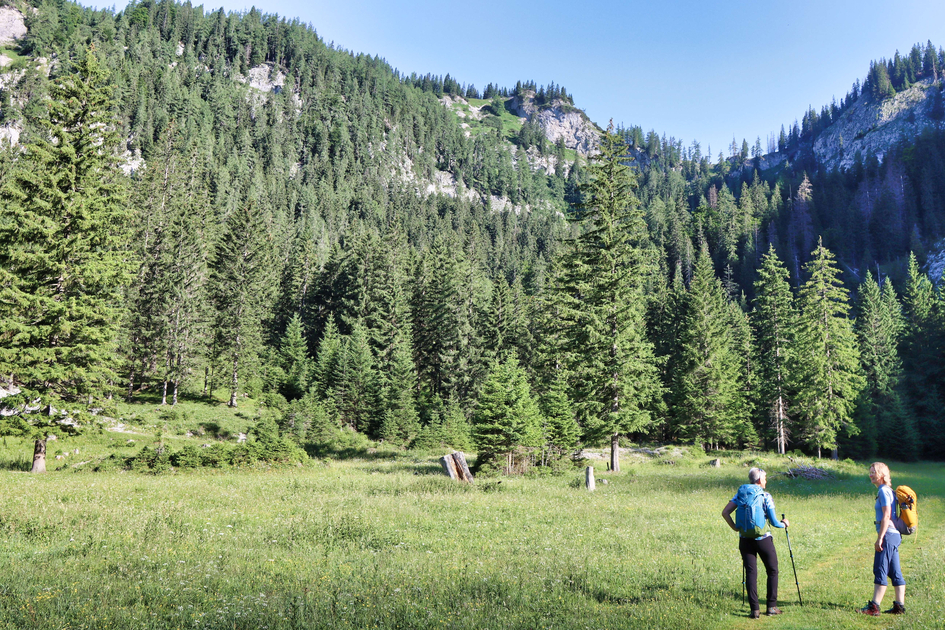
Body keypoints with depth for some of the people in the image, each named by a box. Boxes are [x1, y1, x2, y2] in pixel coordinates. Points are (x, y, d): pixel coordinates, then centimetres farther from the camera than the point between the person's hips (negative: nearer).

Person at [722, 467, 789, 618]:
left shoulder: (741, 494, 2)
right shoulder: (766, 497, -9)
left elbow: (725, 512, -3)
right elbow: (774, 522, -9)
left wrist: (735, 527, 7)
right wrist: (784, 524, 12)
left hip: (745, 539, 3)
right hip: (763, 539, -3)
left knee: (750, 573, 5)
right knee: (772, 571, 14)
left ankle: (755, 610, 3)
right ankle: (771, 607, 16)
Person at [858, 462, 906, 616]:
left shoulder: (883, 491, -13)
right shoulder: (888, 490, 16)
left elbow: (886, 516, -19)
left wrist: (880, 538, -19)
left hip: (888, 534, -10)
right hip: (895, 535, 10)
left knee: (880, 571, -8)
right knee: (895, 572, 11)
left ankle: (874, 607, -8)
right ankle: (900, 606, 15)